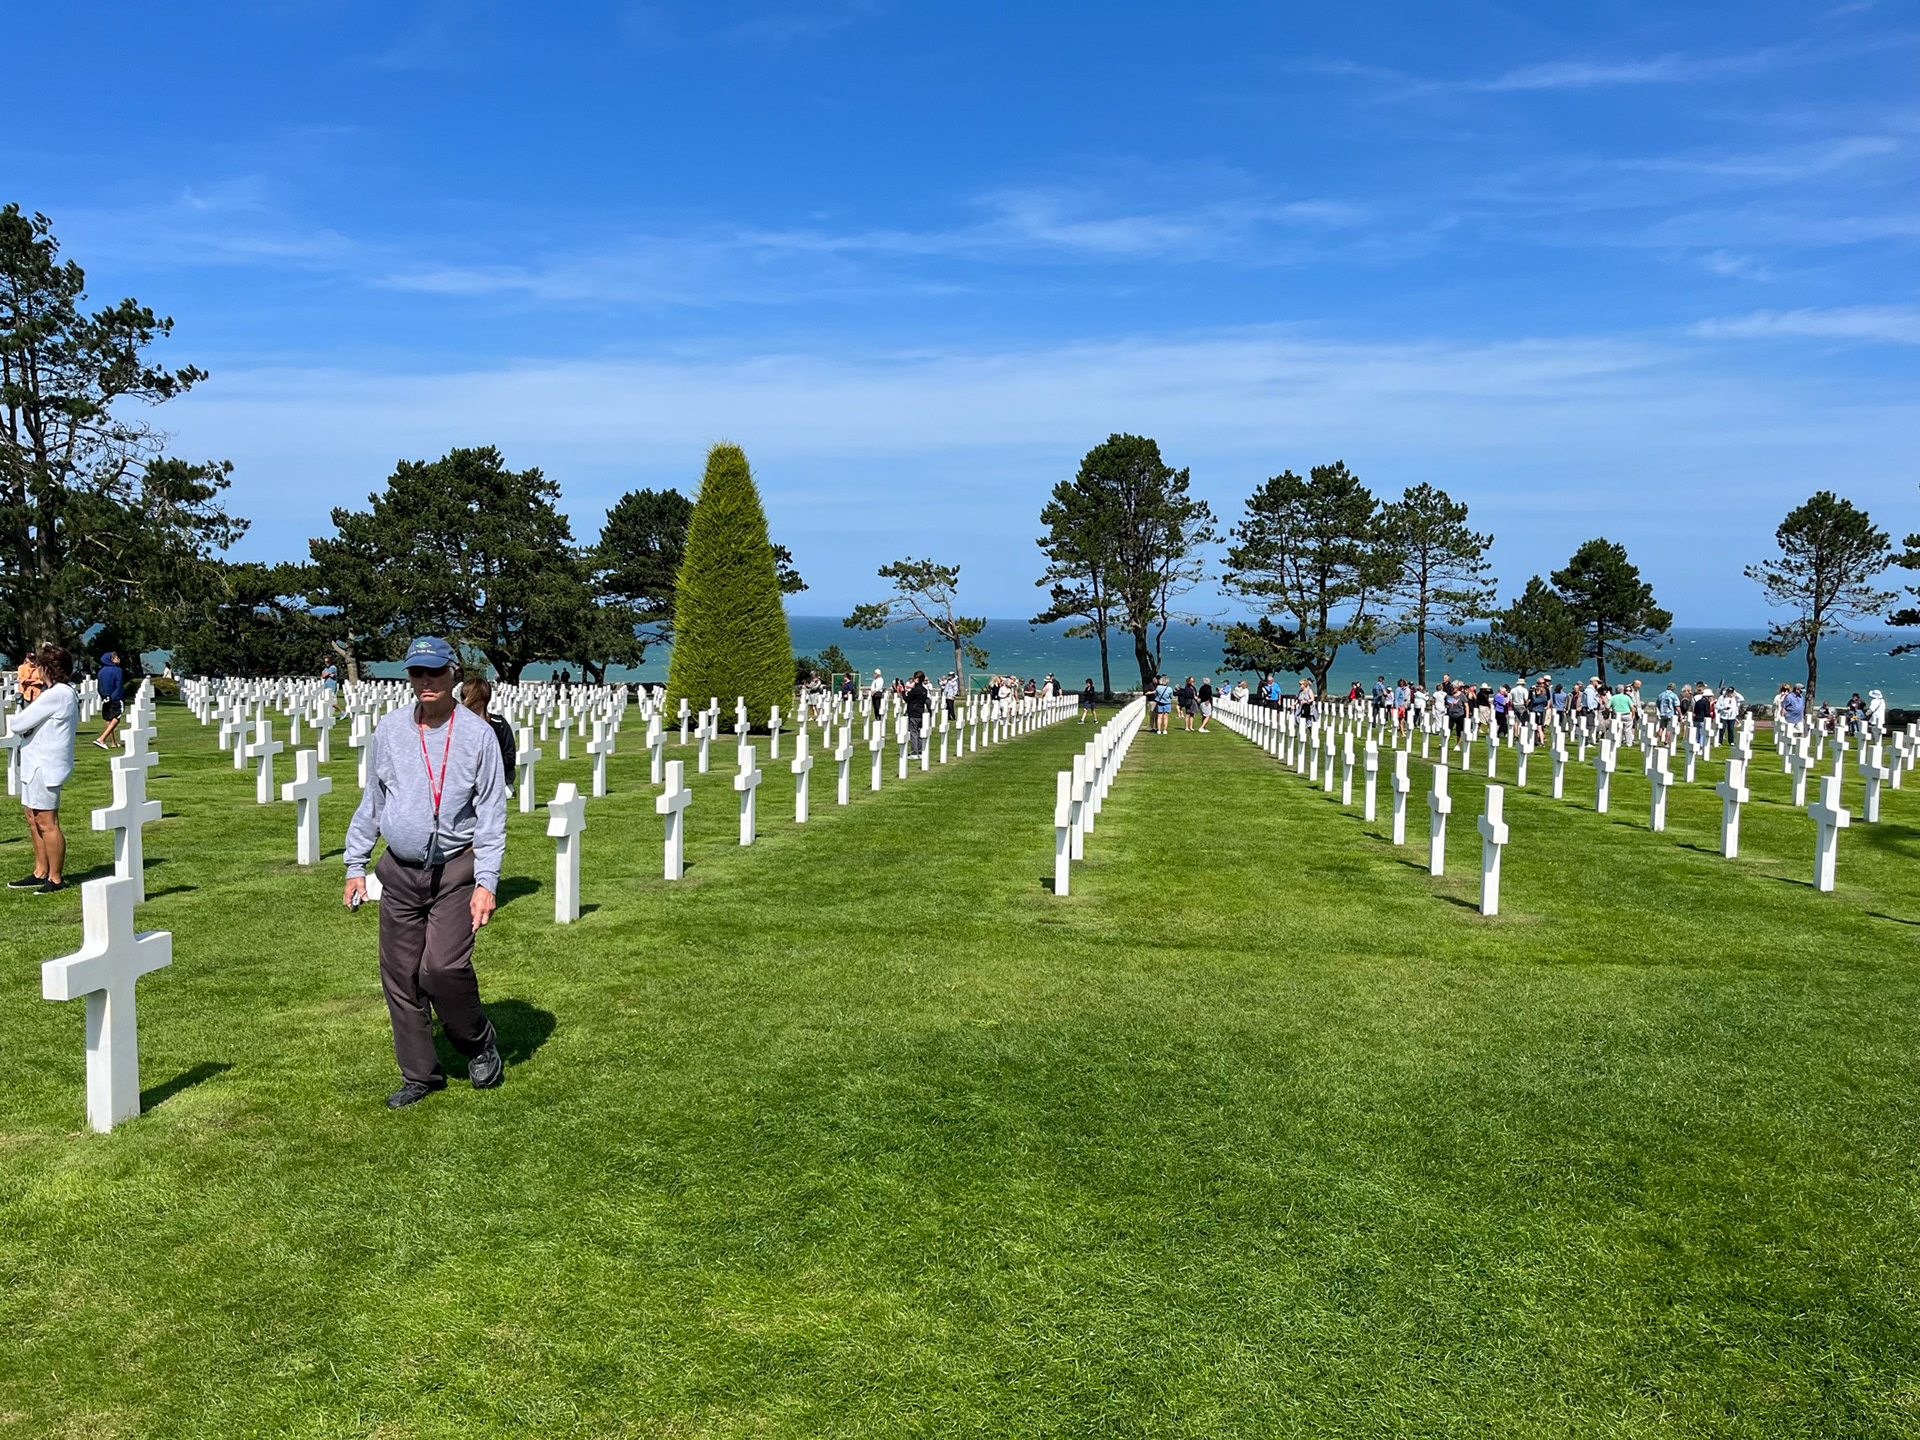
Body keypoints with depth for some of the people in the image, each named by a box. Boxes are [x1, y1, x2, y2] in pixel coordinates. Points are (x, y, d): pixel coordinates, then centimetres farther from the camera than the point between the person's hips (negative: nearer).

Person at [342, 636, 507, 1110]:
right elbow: (371, 802, 17)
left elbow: (491, 813, -4)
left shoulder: (477, 735, -4)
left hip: (455, 871, -4)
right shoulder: (390, 730, 6)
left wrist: (486, 882, -12)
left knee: (443, 968, -16)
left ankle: (479, 1041, 11)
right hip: (400, 871, 4)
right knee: (400, 977, 5)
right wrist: (355, 866, 13)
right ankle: (420, 1075, 19)